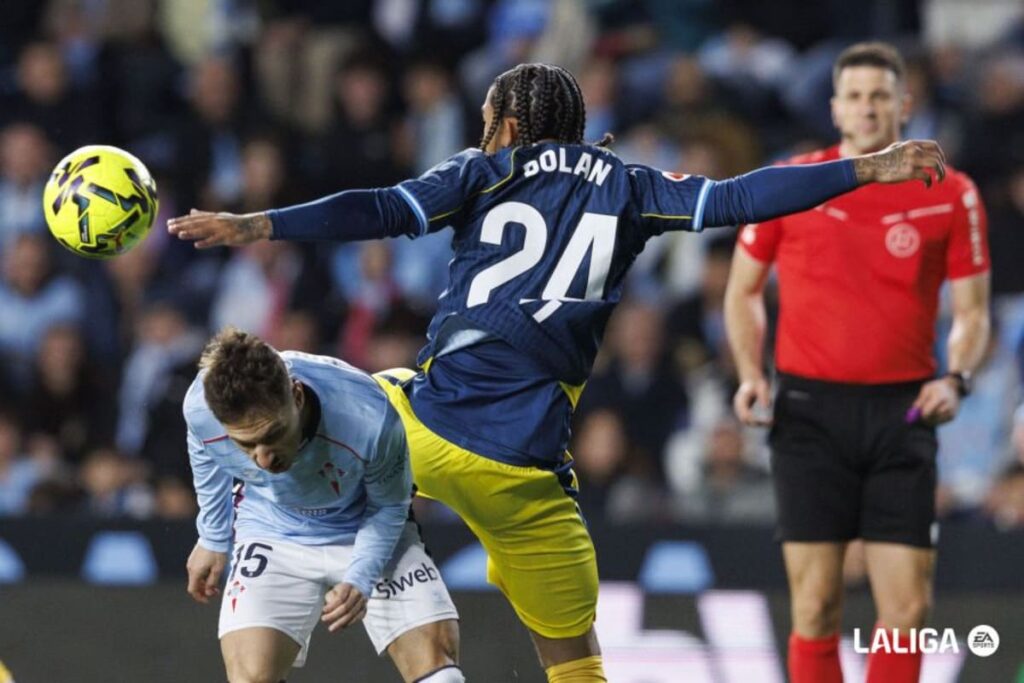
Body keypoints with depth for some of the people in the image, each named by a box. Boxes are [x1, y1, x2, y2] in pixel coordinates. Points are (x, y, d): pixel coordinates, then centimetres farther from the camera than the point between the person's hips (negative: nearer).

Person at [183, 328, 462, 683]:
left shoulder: (369, 417, -38)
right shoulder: (202, 406, -31)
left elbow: (389, 506, -14)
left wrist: (361, 579, -27)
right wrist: (212, 538, 11)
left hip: (371, 533, -1)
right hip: (271, 534, 1)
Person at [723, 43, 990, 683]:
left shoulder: (951, 195, 3)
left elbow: (972, 310, 8)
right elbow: (744, 290, 13)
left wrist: (956, 378, -11)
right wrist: (751, 374, -2)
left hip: (902, 412, 1)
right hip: (811, 408, 0)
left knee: (908, 611, -4)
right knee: (816, 607, -4)